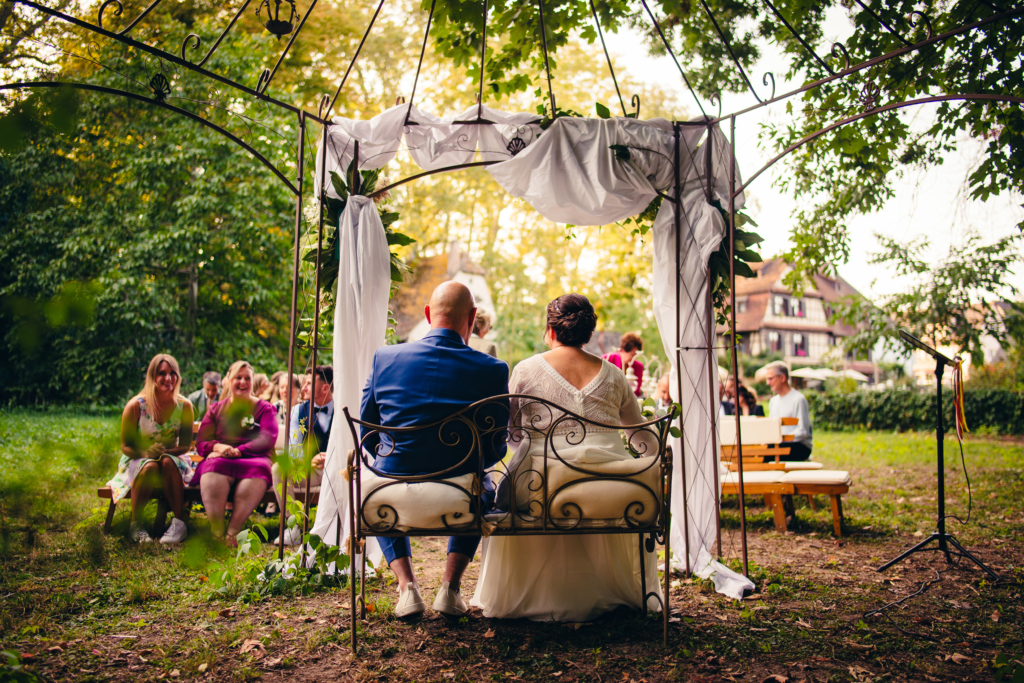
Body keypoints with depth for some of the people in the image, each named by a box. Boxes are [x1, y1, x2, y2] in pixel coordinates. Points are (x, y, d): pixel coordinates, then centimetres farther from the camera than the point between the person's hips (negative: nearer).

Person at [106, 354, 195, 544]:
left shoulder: (184, 406, -8)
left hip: (172, 459, 1)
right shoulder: (135, 406, -13)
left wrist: (165, 452, -24)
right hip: (137, 459, -1)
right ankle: (135, 524, -21)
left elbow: (185, 446, -3)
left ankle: (179, 522, -30)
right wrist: (146, 453, -27)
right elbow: (125, 446, -6)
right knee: (149, 467, -35)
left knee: (167, 462, -34)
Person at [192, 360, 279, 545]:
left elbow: (267, 439, -1)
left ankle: (233, 532, -43)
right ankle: (217, 532, -44)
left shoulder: (265, 408, 17)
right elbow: (201, 442, 14)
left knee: (258, 469, -39)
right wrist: (218, 447, -11)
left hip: (253, 460, -1)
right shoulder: (216, 409, 24)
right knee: (213, 468, -37)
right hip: (220, 460, 1)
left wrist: (236, 451, -16)